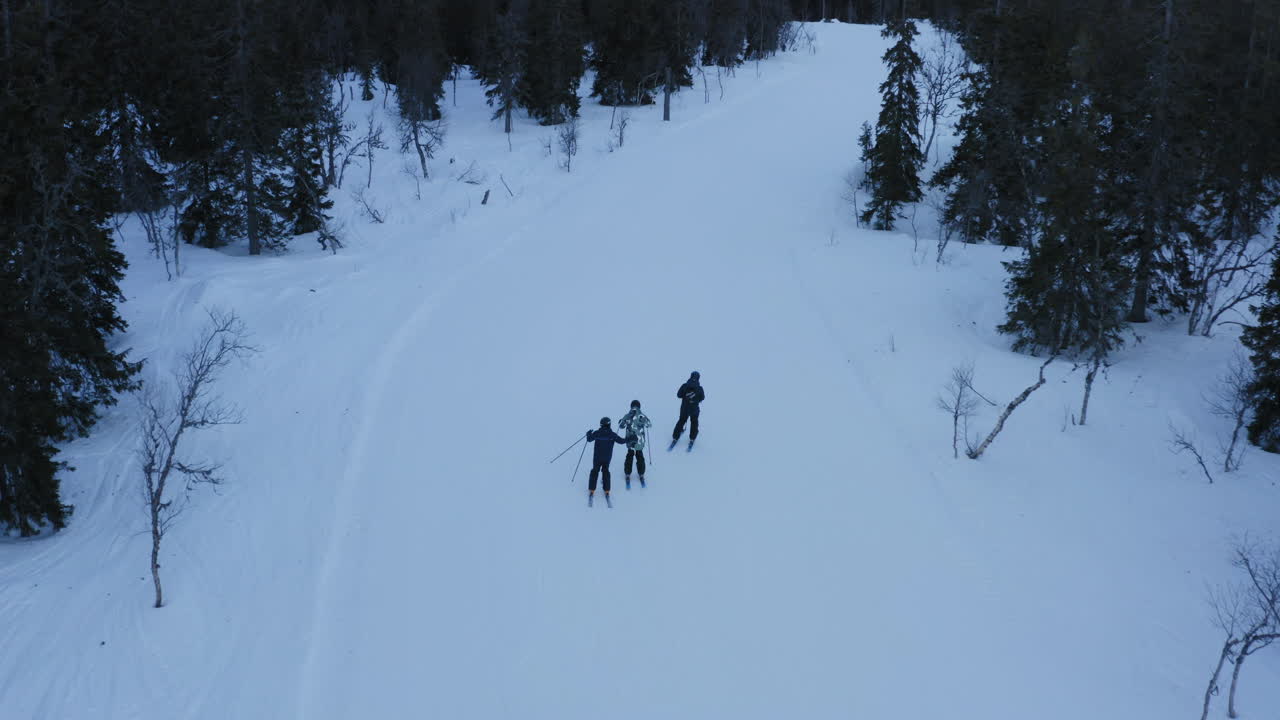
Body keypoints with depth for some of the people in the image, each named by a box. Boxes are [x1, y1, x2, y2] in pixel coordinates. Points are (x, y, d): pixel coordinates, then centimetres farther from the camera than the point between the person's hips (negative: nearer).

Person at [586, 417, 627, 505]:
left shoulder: (597, 433, -13)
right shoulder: (612, 435, -12)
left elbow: (589, 439, 0)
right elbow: (621, 441, -4)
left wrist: (589, 434, 21)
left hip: (597, 457, -1)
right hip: (607, 458, 1)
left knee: (594, 472, 15)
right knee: (605, 472, 19)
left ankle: (591, 491, 12)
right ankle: (606, 492, 18)